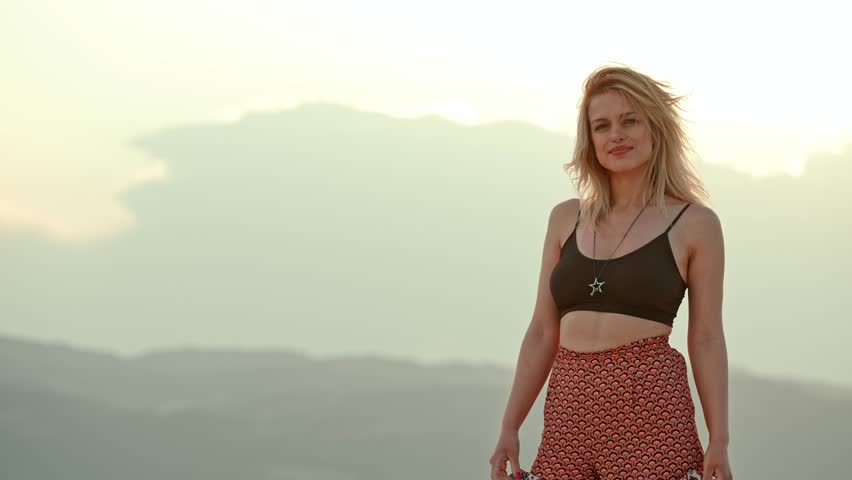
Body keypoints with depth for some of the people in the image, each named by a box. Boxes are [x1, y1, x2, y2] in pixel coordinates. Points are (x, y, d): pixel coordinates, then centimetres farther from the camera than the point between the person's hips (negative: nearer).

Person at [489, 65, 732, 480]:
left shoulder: (695, 224, 3)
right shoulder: (566, 219, 13)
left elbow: (706, 340, 1)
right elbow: (543, 332, 13)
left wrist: (719, 443, -6)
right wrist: (509, 428, 7)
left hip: (650, 406, -4)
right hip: (570, 411, 4)